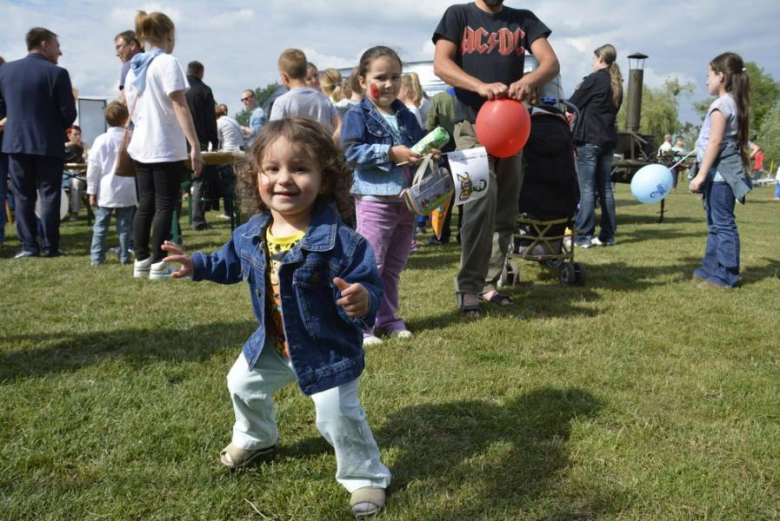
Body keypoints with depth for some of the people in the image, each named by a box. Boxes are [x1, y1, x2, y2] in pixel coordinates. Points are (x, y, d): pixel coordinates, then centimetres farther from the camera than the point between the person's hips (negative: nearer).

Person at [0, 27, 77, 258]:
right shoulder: (57, 73, -9)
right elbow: (69, 113, -10)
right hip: (48, 144, -3)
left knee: (23, 197, 8)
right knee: (49, 196, 2)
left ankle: (28, 245, 6)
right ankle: (50, 246, 2)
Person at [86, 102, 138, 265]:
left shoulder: (101, 140, -4)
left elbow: (93, 167, -2)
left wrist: (92, 191, 4)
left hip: (105, 192, 0)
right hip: (126, 192, 0)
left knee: (100, 226, 8)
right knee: (125, 226, 6)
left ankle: (97, 257, 8)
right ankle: (124, 256, 8)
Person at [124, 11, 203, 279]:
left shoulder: (134, 67, 14)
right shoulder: (168, 63, -10)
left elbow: (132, 109, 19)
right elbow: (180, 108, -17)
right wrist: (195, 146, -19)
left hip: (141, 146, 8)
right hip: (167, 148, -8)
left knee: (145, 205, 11)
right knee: (164, 206, -2)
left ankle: (141, 261, 16)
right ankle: (158, 264, 0)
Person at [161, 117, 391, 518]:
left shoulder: (340, 241, -30)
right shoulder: (250, 234, -8)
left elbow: (368, 286, -29)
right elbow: (232, 263, 14)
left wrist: (362, 302, -50)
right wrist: (198, 265, 3)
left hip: (327, 350, -7)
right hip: (271, 345, 7)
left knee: (337, 416, -8)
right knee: (243, 385, 25)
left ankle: (365, 477, 21)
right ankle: (254, 438, 58)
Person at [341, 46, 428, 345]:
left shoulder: (407, 117, 13)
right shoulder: (358, 116, -5)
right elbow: (351, 152, -17)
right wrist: (391, 153, -22)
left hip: (406, 201, 7)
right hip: (375, 199, -6)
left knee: (394, 266, 14)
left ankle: (387, 318, 26)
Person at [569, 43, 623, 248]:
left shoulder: (594, 79, -8)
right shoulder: (617, 84, 14)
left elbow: (572, 105, -3)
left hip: (589, 139, -7)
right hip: (608, 139, 7)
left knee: (587, 189, -7)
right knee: (605, 188, 9)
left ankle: (583, 236, -7)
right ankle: (607, 235, 12)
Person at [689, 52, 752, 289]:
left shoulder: (721, 104, -14)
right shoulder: (733, 103, 16)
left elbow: (715, 142, -20)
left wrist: (701, 174, -21)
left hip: (719, 172, -11)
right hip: (722, 173, 11)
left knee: (723, 224, -7)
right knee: (716, 224, 15)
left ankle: (725, 276, -4)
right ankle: (710, 269, 24)